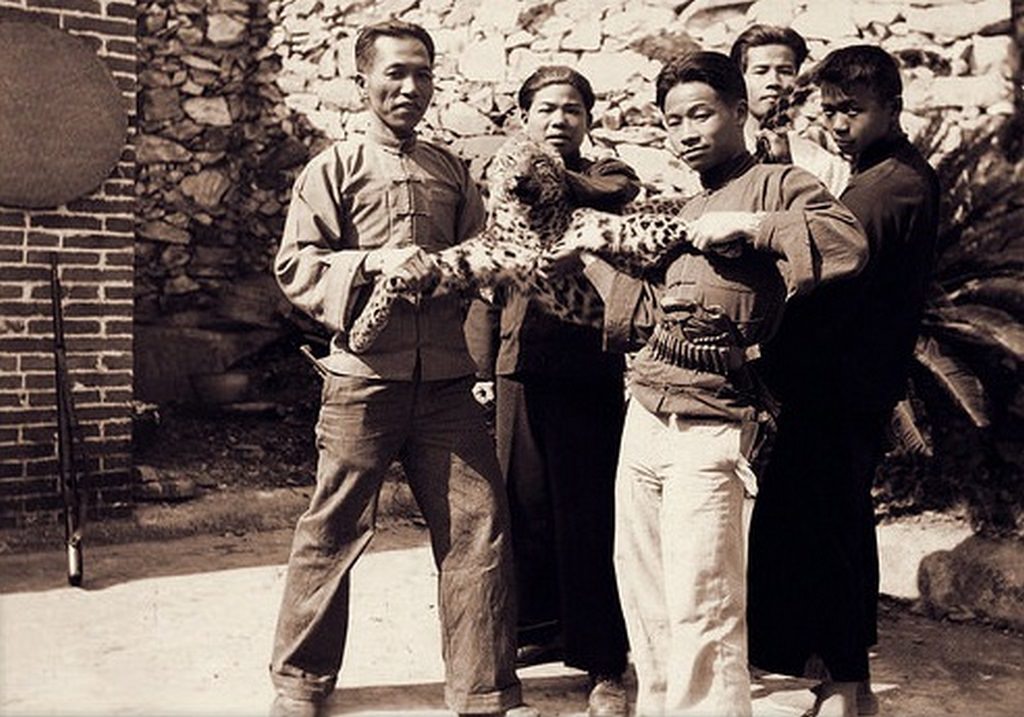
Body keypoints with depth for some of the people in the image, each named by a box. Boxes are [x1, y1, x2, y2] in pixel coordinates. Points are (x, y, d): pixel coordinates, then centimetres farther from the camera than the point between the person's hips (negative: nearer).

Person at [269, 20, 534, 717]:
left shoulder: (452, 170, 17)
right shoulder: (334, 169, 6)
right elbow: (295, 265, -2)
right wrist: (376, 261, -16)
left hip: (447, 378, 3)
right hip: (364, 376, -3)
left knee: (478, 526, 1)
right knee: (334, 529, 5)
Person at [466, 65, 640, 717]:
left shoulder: (610, 175, 7)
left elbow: (609, 197, -19)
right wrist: (481, 368, 12)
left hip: (587, 373, -4)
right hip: (519, 371, 4)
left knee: (586, 516, -2)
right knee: (524, 506, 11)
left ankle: (604, 662, 10)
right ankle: (543, 628, 30)